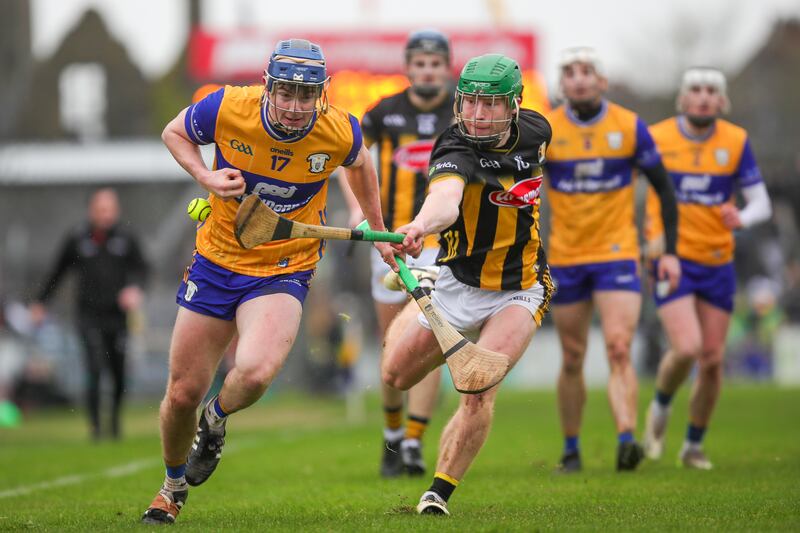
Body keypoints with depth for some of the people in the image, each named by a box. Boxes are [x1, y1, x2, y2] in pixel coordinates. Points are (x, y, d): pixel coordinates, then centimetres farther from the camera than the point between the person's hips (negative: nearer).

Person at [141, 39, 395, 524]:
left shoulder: (340, 132, -15)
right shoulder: (227, 109, -17)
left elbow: (359, 165, 11)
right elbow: (174, 132, 4)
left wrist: (378, 232, 19)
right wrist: (206, 177, -14)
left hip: (285, 271, -1)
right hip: (218, 260, 1)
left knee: (255, 373, -29)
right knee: (183, 392, 5)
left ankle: (216, 420, 9)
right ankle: (173, 484, 36)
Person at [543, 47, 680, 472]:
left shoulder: (630, 126, -3)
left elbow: (664, 188, 5)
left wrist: (671, 250, 1)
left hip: (618, 255, -1)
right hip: (565, 259, 1)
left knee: (619, 350, -17)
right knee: (573, 360, 8)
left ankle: (626, 440, -26)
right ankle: (571, 449, 20)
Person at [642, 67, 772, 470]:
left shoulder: (736, 142, -2)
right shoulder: (656, 138, -6)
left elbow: (761, 202, -1)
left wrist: (742, 219, -24)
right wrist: (653, 235, 0)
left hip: (718, 263, 3)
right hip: (672, 261, -3)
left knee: (712, 360, 4)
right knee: (687, 348, -20)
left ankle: (694, 446, 23)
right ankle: (660, 408, 11)